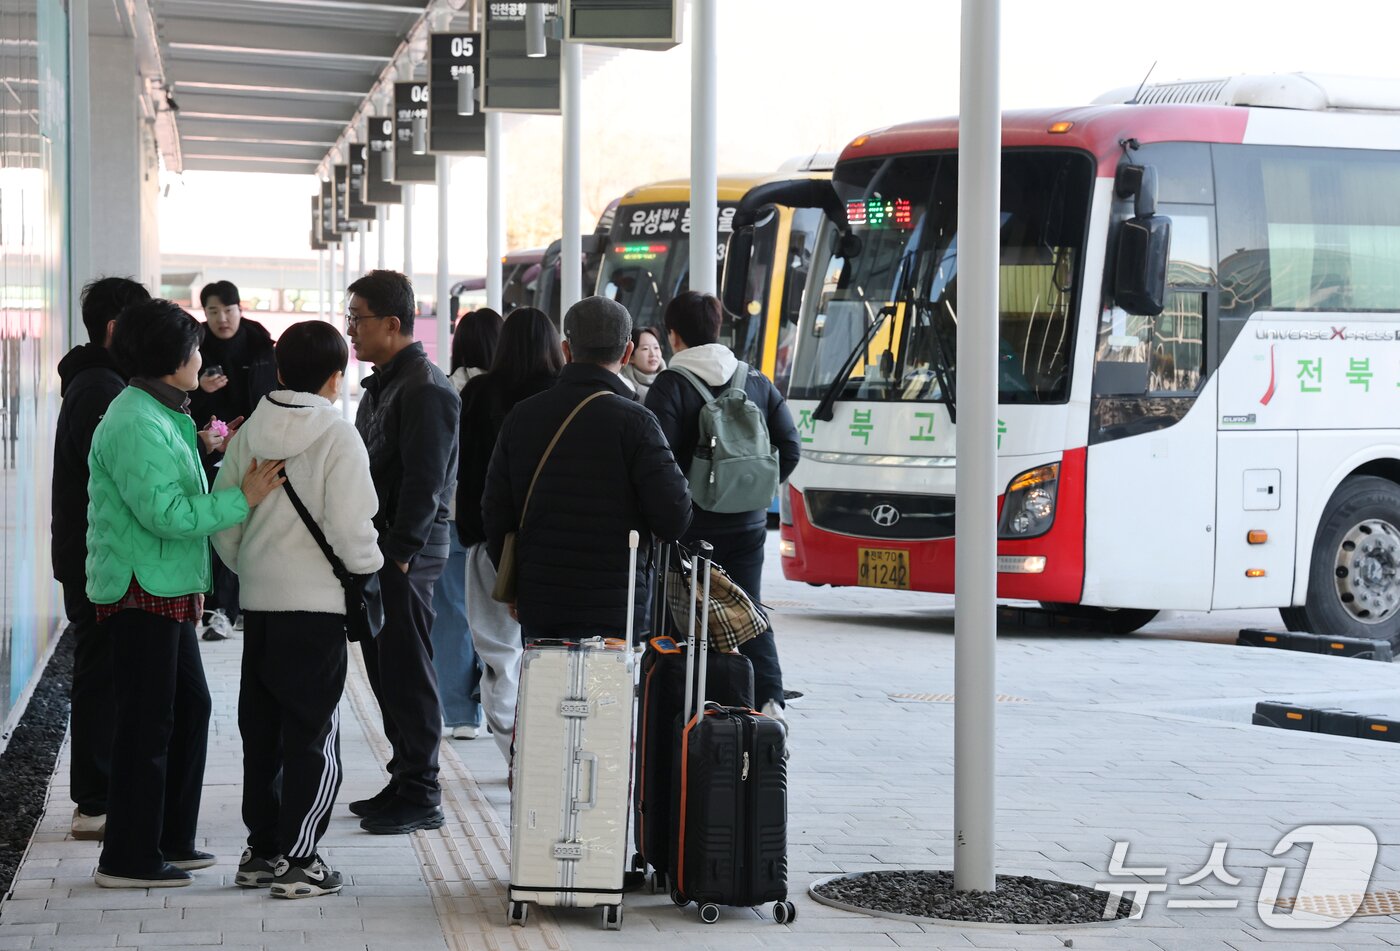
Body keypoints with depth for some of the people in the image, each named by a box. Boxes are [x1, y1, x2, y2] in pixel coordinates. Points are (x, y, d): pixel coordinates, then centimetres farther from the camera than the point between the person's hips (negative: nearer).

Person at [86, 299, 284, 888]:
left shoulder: (160, 416, 15)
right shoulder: (136, 425, -18)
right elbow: (166, 514, -24)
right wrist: (242, 499, -21)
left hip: (166, 591, 11)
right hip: (139, 592, -11)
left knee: (189, 706, 16)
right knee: (148, 721, -5)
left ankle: (171, 840, 25)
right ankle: (128, 860, 2)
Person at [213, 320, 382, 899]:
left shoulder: (250, 432, 4)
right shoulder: (338, 438, -12)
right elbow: (349, 527, -18)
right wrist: (369, 566, 2)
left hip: (258, 599, 6)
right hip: (317, 602, -5)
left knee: (261, 726, 14)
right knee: (313, 732, 1)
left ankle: (261, 850, 21)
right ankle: (298, 861, 1)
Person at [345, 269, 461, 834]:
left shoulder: (425, 389, -15)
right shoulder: (381, 385, 17)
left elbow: (423, 483, -20)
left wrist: (399, 554, -20)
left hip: (406, 553, -10)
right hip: (378, 548, 10)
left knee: (406, 671, -5)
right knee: (384, 666, 13)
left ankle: (420, 797, 1)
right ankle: (405, 781, 22)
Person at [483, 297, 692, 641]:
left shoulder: (522, 416, 5)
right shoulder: (632, 421, -11)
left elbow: (495, 512, 9)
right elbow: (673, 520, -13)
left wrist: (513, 587, 22)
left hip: (535, 604, 5)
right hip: (610, 611, -5)